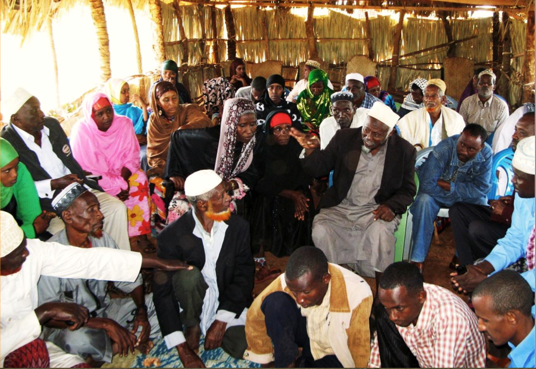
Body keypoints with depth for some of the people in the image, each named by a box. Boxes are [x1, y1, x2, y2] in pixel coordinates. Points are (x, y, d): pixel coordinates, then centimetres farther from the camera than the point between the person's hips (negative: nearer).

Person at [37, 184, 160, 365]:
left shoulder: (103, 240, -7)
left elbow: (129, 280, 3)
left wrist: (142, 312, -16)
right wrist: (106, 324, -30)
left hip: (104, 310, 5)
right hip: (67, 325, -5)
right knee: (81, 339, -40)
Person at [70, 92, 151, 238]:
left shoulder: (124, 123, -5)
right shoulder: (81, 131, -16)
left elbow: (132, 156, -2)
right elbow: (86, 168, -17)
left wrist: (124, 178, -21)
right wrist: (115, 187, -22)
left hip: (122, 173, 4)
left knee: (140, 180, -24)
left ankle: (139, 235, -15)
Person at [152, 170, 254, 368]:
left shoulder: (238, 226, -9)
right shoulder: (172, 236, -17)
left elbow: (243, 276, -7)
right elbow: (162, 292, -16)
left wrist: (221, 321, -17)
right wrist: (182, 350, -21)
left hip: (227, 303, 1)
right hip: (194, 306, -1)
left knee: (245, 348, -24)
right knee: (189, 275, -32)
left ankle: (217, 328, 8)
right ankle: (193, 327, -4)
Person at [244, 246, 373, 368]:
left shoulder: (357, 295, -32)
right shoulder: (288, 281, -23)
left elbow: (361, 355, -23)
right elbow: (255, 316, -12)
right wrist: (263, 358, -6)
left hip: (337, 354, -4)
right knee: (274, 302, -23)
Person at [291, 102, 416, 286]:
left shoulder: (404, 150, 1)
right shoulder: (344, 138, 1)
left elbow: (407, 190, 6)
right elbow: (319, 168, 2)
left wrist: (391, 206, -15)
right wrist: (311, 150, -20)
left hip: (377, 209, -1)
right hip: (340, 207, 1)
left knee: (380, 232, -33)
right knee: (320, 231, -26)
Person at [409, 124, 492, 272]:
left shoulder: (486, 154, -17)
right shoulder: (442, 150, -28)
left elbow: (480, 189, -21)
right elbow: (427, 185, -33)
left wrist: (447, 185, -26)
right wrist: (461, 191, -24)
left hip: (466, 197, 3)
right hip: (436, 194, -3)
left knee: (481, 203, -25)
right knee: (424, 200, -33)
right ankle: (417, 259, -25)